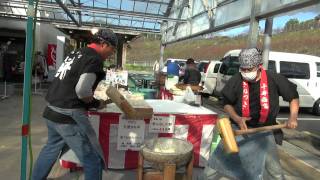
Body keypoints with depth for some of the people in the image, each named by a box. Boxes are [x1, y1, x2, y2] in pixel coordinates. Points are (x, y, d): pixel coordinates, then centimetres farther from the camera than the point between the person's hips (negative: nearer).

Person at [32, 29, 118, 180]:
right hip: (69, 115, -10)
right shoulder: (94, 59, -13)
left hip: (52, 111, 10)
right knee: (93, 160, -1)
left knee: (52, 148, 31)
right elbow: (82, 90, -24)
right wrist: (96, 103, -6)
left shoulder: (76, 53, 14)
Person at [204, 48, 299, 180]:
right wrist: (237, 118, -19)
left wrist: (293, 117, -9)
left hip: (264, 131, 0)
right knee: (217, 159, 3)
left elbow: (294, 97, 4)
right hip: (238, 128, 0)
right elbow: (227, 104, -2)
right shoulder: (236, 80, -12)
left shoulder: (274, 79, -11)